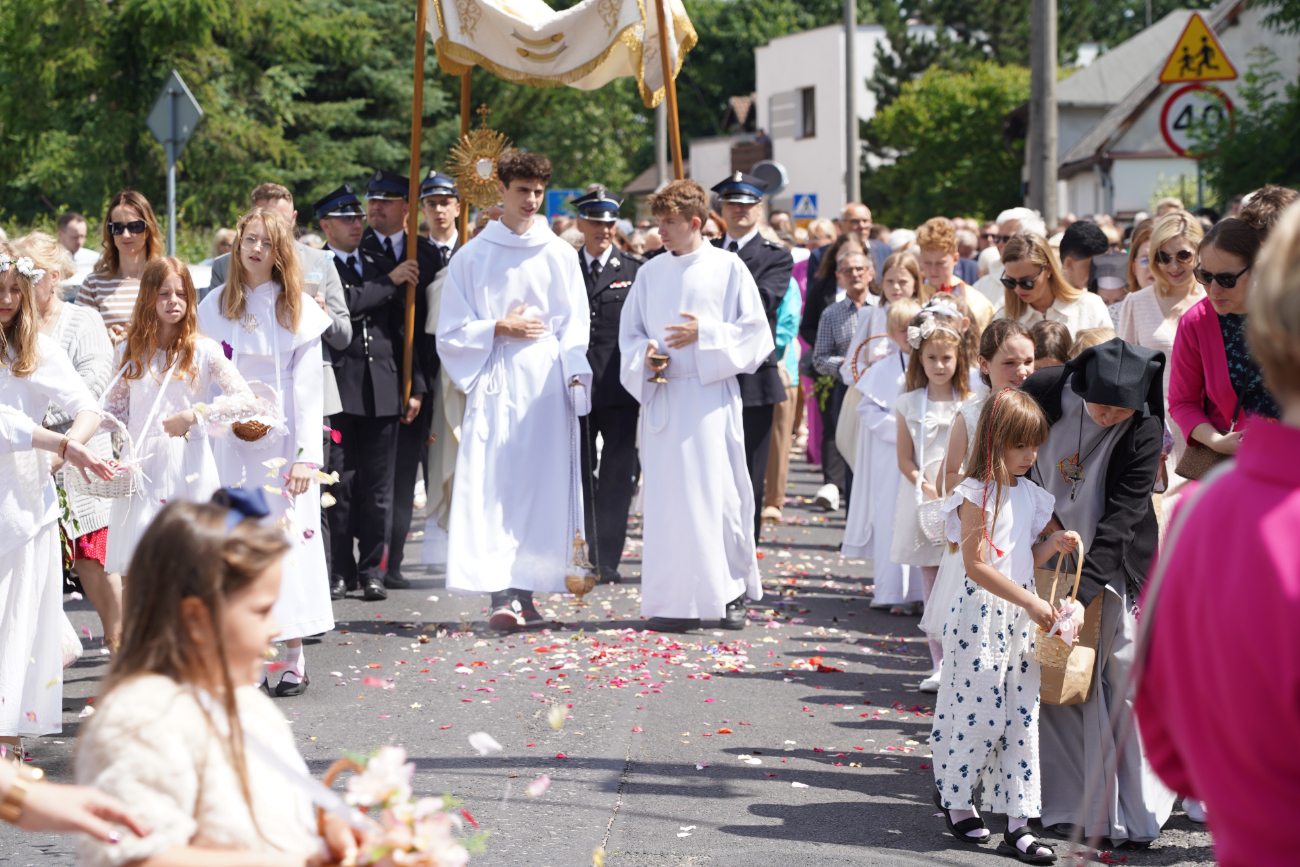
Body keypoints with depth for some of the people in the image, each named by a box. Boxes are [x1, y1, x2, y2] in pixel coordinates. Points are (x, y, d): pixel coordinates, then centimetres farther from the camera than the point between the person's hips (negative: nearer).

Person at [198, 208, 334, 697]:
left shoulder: (298, 309, 2)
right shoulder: (216, 305, 8)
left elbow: (308, 387, -2)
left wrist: (306, 455, -9)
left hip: (282, 442, -2)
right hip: (230, 443, 2)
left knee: (286, 538, -4)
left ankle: (294, 659, 1)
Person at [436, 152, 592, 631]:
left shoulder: (560, 255, 9)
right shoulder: (472, 257, 8)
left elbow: (575, 324, 9)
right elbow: (451, 331, 8)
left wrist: (574, 375, -4)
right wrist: (498, 330, -6)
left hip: (546, 385, 1)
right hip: (495, 384, -1)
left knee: (541, 484, -2)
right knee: (492, 487, -11)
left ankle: (525, 590, 6)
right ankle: (502, 594, -16)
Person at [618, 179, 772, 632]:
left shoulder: (728, 268, 0)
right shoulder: (650, 273, 11)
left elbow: (755, 331, -1)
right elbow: (630, 333, 15)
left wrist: (705, 335, -13)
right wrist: (645, 356, -6)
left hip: (712, 395, -3)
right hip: (663, 396, 3)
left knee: (718, 491, -3)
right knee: (667, 495, 0)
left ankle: (731, 592, 11)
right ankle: (675, 600, 4)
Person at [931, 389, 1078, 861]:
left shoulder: (1029, 494, 11)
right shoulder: (976, 494, -12)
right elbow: (976, 565, -16)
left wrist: (1053, 545, -1)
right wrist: (1030, 601, -18)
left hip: (1023, 615, 7)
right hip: (981, 611, -7)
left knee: (1021, 715, 4)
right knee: (978, 710, -1)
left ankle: (1016, 825, 6)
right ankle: (954, 795, 22)